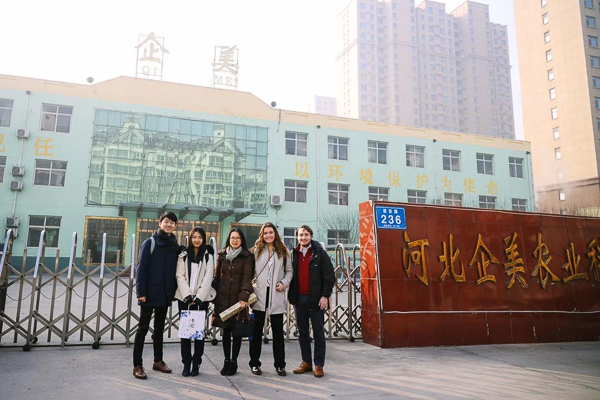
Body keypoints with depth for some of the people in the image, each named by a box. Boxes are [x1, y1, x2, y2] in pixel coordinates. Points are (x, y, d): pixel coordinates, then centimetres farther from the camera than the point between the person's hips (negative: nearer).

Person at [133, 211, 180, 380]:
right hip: (150, 294, -5)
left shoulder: (175, 246, 7)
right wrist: (141, 292, -15)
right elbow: (141, 268, -10)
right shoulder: (150, 243, -7)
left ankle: (158, 361, 28)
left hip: (165, 295, 5)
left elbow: (176, 270, 9)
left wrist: (173, 291, 2)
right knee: (143, 328, 2)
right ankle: (137, 365, 10)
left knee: (159, 328, 16)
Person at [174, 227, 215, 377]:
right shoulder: (183, 254, 6)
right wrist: (188, 296, -12)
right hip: (184, 297, 1)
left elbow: (208, 278, -3)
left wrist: (198, 298, -12)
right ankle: (186, 363, 9)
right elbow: (180, 276, -1)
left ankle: (196, 363, 9)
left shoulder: (208, 256, 4)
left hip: (202, 298, -1)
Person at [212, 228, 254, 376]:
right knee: (226, 330, 8)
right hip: (223, 298, 3)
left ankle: (233, 362, 13)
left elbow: (247, 277, -8)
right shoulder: (222, 255, 10)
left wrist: (244, 297, -17)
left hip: (239, 298, -3)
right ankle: (226, 361, 18)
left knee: (237, 330, 2)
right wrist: (214, 295, 8)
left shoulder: (246, 256, -1)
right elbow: (217, 276, 13)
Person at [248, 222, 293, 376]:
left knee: (278, 331, 7)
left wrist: (284, 283, -6)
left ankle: (280, 364, 18)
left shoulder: (283, 252, 7)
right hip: (259, 295, -1)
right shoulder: (255, 251, 4)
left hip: (276, 296, 1)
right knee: (257, 330, 7)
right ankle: (254, 363, 19)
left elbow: (289, 271, 11)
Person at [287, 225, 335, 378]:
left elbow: (329, 276, -6)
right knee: (302, 332, 11)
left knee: (318, 333, 3)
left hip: (315, 299, -5)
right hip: (299, 298, 5)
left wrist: (325, 296, -12)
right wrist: (291, 296, 6)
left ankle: (319, 364, 12)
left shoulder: (320, 253, -3)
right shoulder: (294, 254, 10)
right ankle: (306, 362, 22)